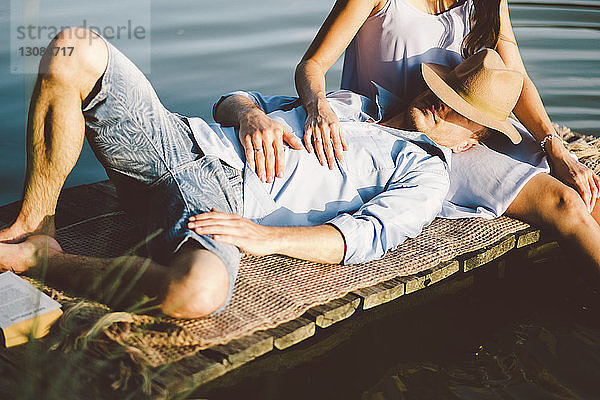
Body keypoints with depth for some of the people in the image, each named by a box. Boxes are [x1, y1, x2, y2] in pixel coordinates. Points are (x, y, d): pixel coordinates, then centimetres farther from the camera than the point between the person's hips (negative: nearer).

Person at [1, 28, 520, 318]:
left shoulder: (424, 172, 12)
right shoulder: (350, 102, 27)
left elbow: (366, 236, -7)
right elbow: (230, 101, 25)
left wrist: (268, 237, -21)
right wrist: (250, 114, 0)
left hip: (224, 205, -5)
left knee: (200, 293, -42)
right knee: (75, 51, -14)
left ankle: (43, 259, -17)